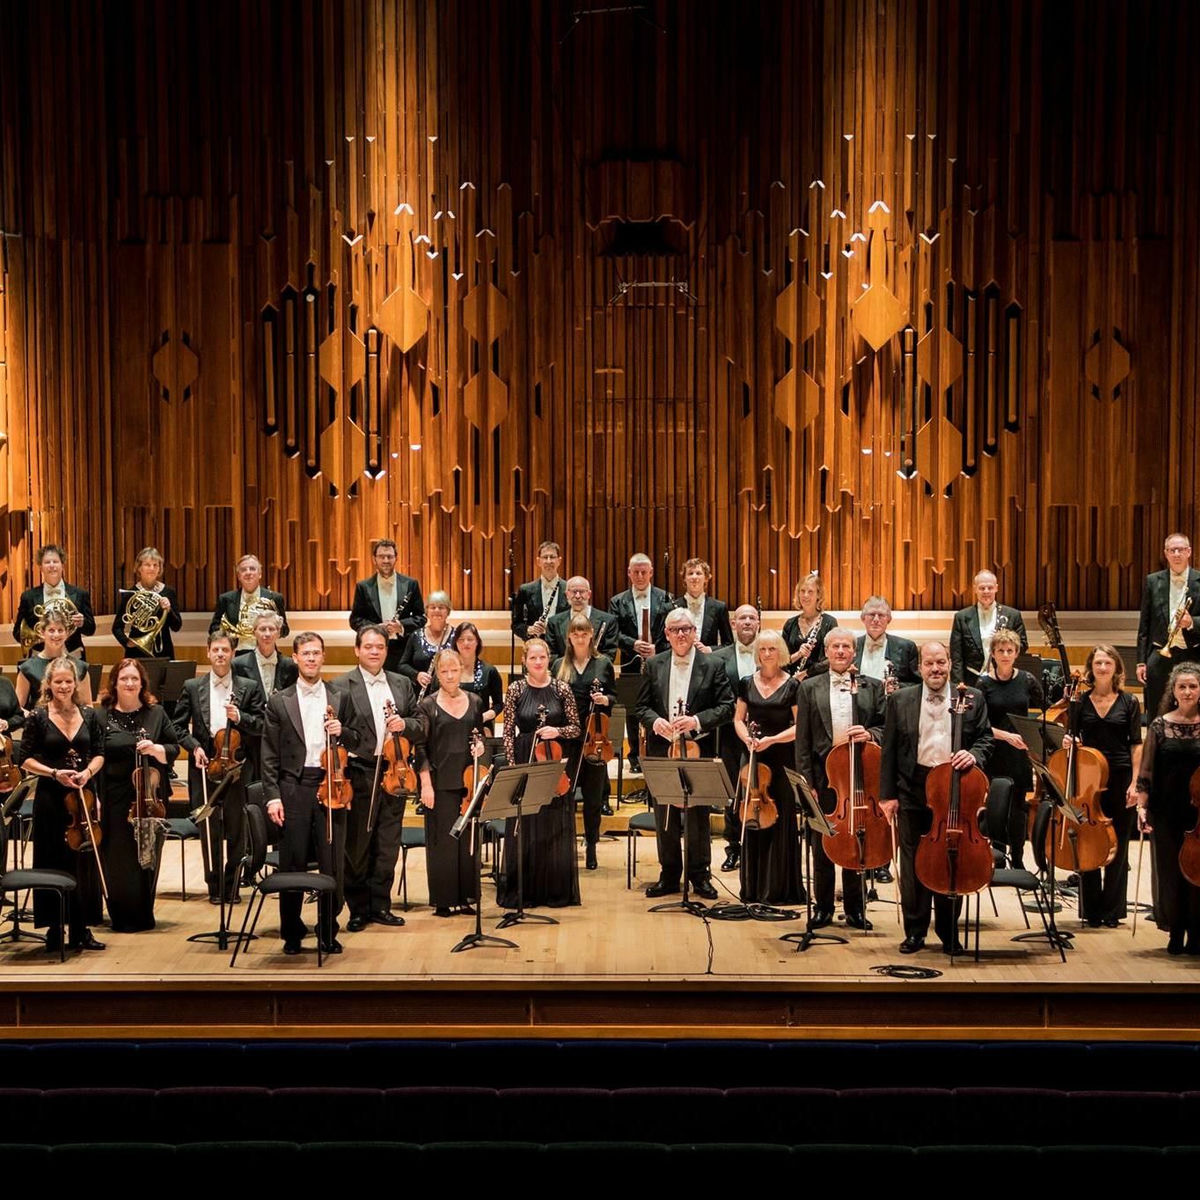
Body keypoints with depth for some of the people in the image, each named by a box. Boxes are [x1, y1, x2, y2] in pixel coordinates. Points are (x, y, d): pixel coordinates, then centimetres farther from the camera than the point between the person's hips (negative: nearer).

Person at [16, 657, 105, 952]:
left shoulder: (89, 714, 5)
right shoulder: (38, 717, -3)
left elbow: (99, 754, 8)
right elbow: (26, 759, -3)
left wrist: (88, 772, -11)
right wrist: (54, 773, -16)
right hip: (51, 798, -3)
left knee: (85, 862, 5)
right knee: (53, 863, 2)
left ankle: (81, 930, 13)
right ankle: (54, 928, 10)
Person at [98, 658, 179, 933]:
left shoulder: (156, 713, 7)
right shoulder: (102, 715, 1)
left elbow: (174, 749, 10)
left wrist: (155, 749, -11)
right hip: (116, 798, -2)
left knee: (149, 857, 7)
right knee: (119, 861, -1)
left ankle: (145, 915, 18)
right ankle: (123, 917, 11)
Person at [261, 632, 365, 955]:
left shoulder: (340, 699, 11)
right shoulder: (279, 701, 7)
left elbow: (359, 745, 11)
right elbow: (270, 755, 3)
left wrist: (343, 732, -10)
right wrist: (272, 795, -6)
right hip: (293, 790, -1)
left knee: (331, 865, 2)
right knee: (292, 865, 2)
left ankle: (328, 933, 12)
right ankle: (292, 934, 13)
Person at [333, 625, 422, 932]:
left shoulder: (402, 684, 12)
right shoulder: (341, 686, -3)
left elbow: (420, 728, 11)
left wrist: (404, 725, -11)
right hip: (359, 776, -4)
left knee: (387, 846, 10)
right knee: (356, 847, 2)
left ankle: (380, 905, 20)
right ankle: (358, 909, 13)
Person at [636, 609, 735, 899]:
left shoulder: (713, 667, -1)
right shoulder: (654, 666, 7)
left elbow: (727, 706, -5)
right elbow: (642, 706, 8)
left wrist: (697, 721, -19)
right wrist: (654, 721, -14)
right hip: (662, 752, 2)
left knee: (698, 817, 5)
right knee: (664, 817, 8)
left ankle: (699, 875, 16)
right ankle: (669, 875, 18)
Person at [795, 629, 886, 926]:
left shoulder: (873, 687, 7)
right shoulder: (809, 688, 5)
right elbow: (803, 740, 2)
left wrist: (869, 734, -16)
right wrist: (806, 781, -4)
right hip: (823, 776, 0)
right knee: (822, 846, 6)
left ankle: (854, 908, 16)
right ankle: (823, 907, 17)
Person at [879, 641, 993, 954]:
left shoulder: (973, 698, 4)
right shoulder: (900, 701, 4)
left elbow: (985, 738, 7)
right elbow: (889, 751, 5)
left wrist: (974, 755, -16)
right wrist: (887, 794, 0)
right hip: (913, 790, 0)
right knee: (913, 865, 6)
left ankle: (949, 932, 17)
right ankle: (914, 931, 16)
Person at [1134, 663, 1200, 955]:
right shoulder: (1160, 725, 3)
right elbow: (1147, 770, 3)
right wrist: (1142, 805, -3)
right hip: (1168, 812, 1)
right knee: (1170, 870, 5)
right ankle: (1176, 930, 19)